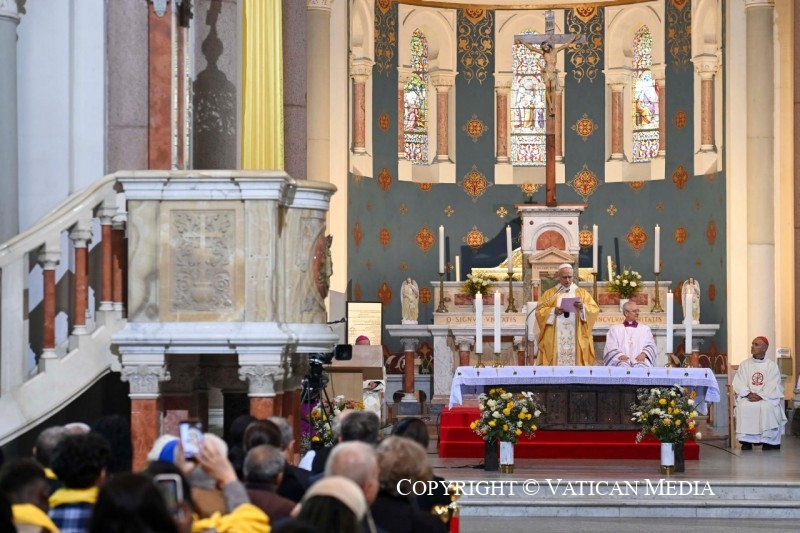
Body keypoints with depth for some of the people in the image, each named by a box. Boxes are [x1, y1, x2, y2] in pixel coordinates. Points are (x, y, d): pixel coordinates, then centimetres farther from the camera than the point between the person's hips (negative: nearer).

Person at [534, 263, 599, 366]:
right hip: (556, 339, 0)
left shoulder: (582, 293, 13)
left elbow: (594, 309, 3)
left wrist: (583, 307, -16)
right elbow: (539, 311, 3)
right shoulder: (549, 293, 12)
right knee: (556, 362, -9)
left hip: (577, 338, 0)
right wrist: (553, 311, -14)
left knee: (576, 363, -7)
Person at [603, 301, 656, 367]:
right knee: (623, 365, -38)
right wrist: (619, 355, -14)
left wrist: (644, 354, -11)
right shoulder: (614, 329, 21)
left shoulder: (645, 329, 26)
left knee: (640, 366, -37)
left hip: (639, 360, 1)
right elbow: (610, 347, 9)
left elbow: (651, 346, 14)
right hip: (621, 360, -1)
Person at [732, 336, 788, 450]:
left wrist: (760, 396, -22)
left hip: (767, 398, -2)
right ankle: (746, 441, -28)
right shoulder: (744, 365, 10)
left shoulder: (772, 366, 3)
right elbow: (738, 384, 1)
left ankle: (767, 440, -25)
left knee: (767, 408, -34)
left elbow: (772, 387, -7)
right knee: (744, 407, -31)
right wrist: (748, 394, -17)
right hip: (748, 398, 2)